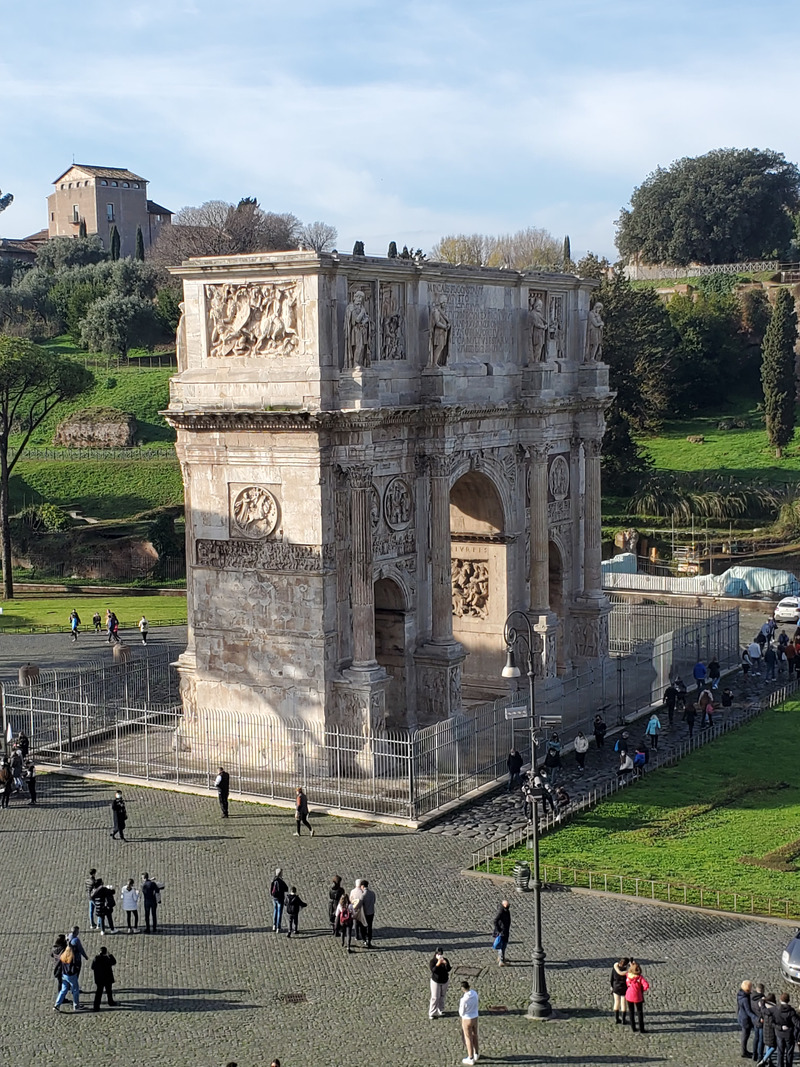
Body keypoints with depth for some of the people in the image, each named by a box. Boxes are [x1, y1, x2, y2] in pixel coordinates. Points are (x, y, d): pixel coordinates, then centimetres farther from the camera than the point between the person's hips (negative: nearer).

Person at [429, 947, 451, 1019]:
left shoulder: (445, 960, -8)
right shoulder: (433, 961, -16)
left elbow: (448, 970, -15)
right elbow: (433, 970, -28)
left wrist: (446, 964, -32)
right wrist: (437, 964, -40)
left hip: (445, 981, 4)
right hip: (435, 981, -4)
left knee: (442, 996, 17)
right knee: (435, 997, -4)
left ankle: (440, 1010, 33)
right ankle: (432, 1013, 1)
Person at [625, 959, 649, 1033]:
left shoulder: (628, 975, -10)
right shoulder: (640, 977, -19)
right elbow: (646, 985, -29)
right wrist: (642, 990, -5)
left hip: (629, 996, 3)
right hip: (638, 997, -3)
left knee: (631, 1013, 17)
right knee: (640, 1013, 12)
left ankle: (633, 1028, 21)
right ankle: (641, 1029, 15)